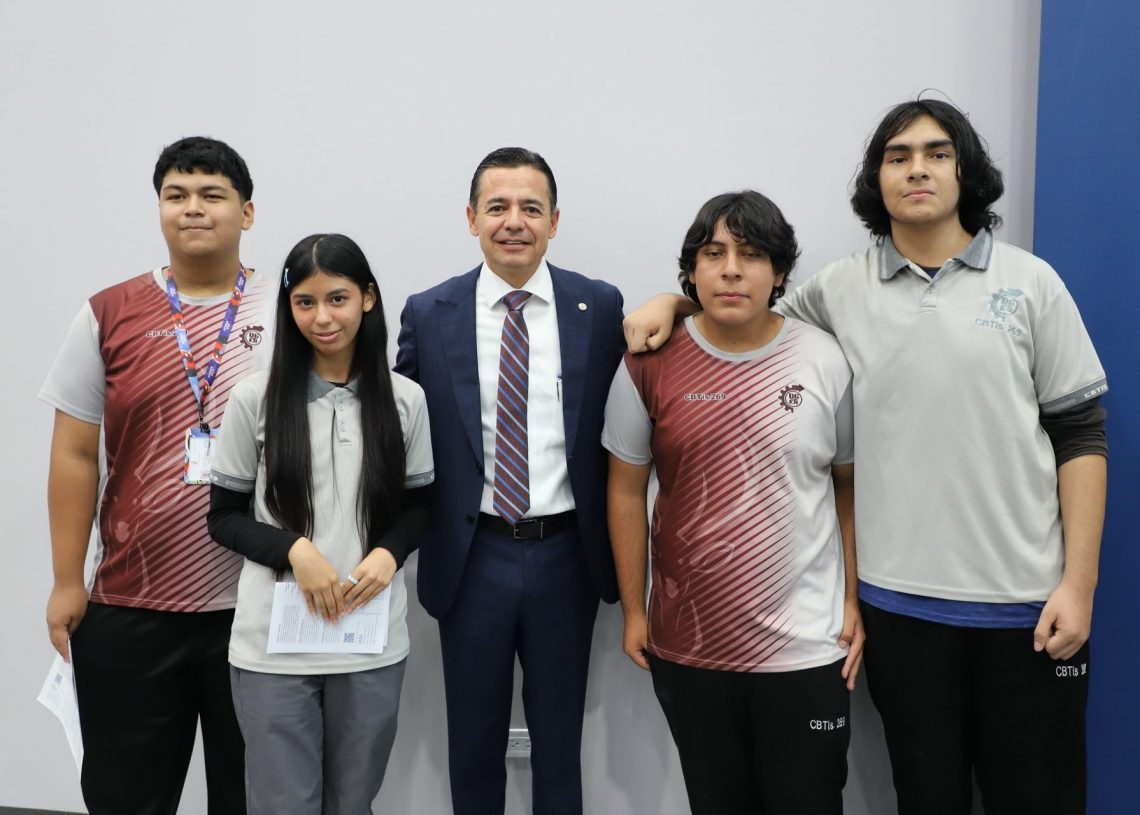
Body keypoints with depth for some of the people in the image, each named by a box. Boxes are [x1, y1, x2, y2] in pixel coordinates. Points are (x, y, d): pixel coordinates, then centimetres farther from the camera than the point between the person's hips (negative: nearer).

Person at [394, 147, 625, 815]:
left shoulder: (600, 306, -2)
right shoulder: (429, 314, -2)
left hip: (566, 555, 0)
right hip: (471, 558, 0)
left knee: (560, 740, 17)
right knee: (474, 741, 16)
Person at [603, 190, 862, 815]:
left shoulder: (826, 362, -5)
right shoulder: (650, 363, -4)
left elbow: (851, 484, 5)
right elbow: (627, 491, 3)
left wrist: (854, 601, 2)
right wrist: (633, 611, 4)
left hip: (806, 650, -1)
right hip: (686, 648, 1)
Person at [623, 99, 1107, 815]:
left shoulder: (1030, 284, 1)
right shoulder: (842, 290, 5)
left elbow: (1079, 435, 0)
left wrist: (1080, 582, -5)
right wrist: (672, 300, 1)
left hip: (1027, 601, -1)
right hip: (901, 598, 1)